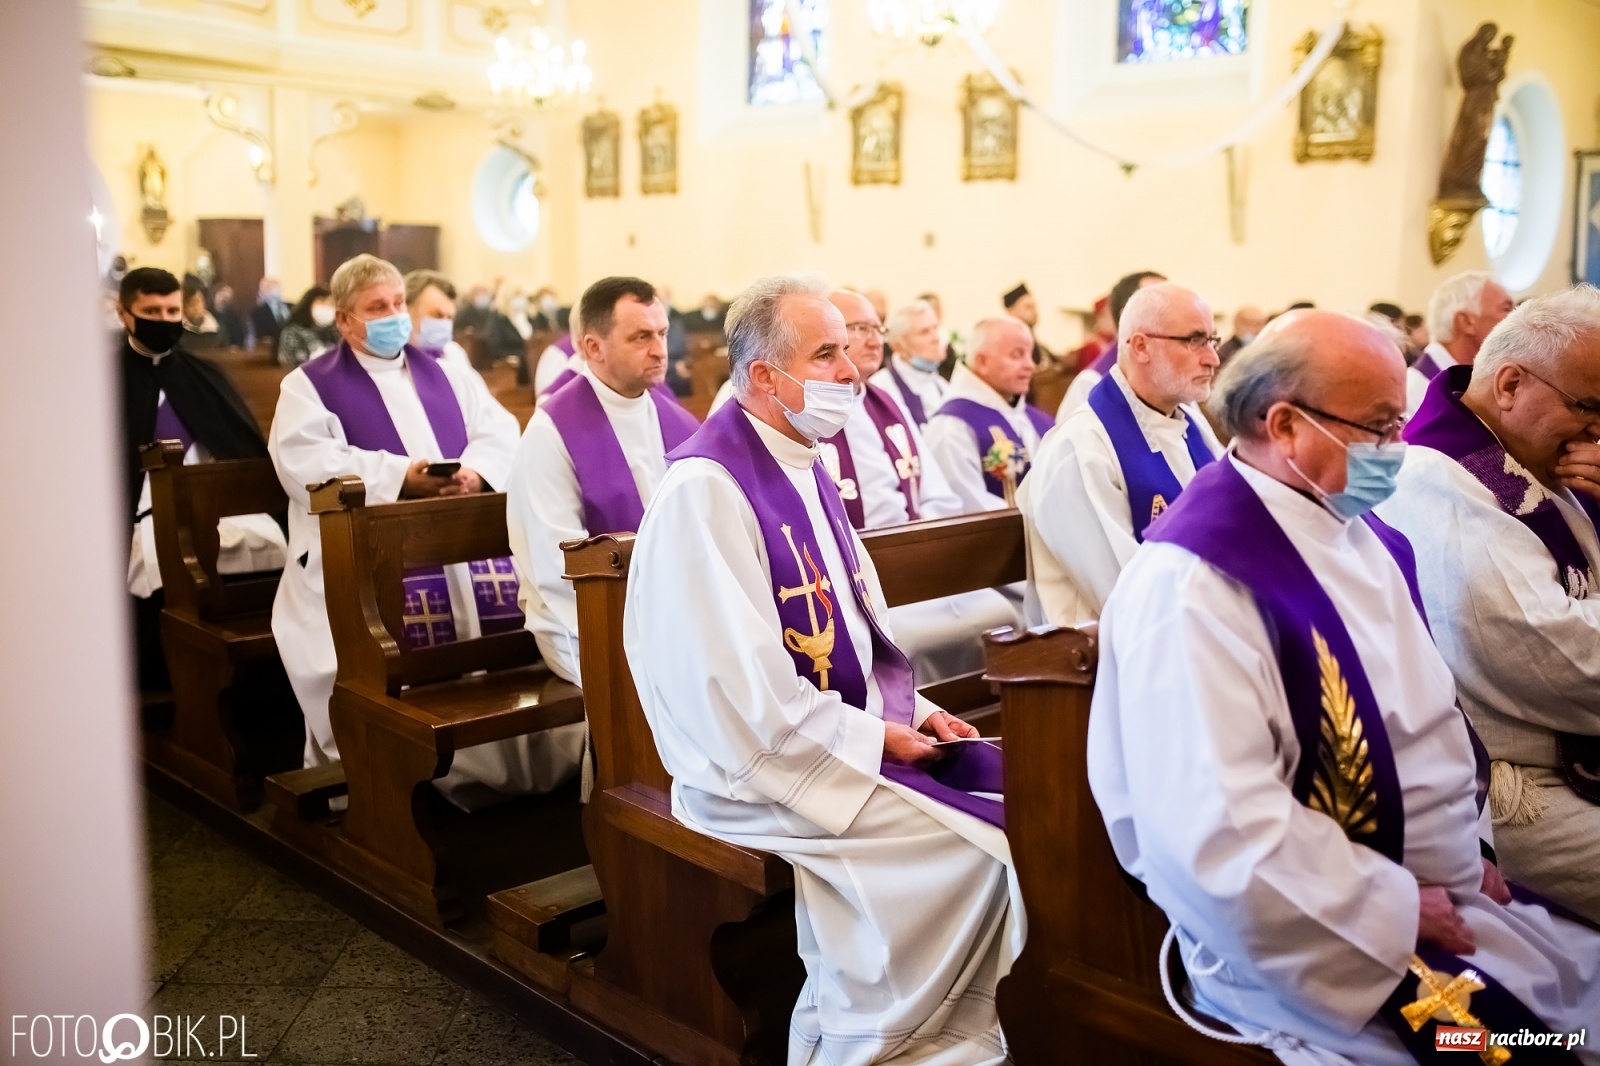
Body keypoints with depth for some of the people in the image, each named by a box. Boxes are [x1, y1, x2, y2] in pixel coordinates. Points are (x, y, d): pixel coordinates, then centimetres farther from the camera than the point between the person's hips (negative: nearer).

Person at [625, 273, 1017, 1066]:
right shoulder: (705, 488, -19)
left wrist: (911, 710, 1)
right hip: (764, 765, -9)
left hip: (855, 734, 9)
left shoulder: (805, 466, 11)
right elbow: (744, 689, -23)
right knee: (984, 845, -17)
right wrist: (877, 738, -15)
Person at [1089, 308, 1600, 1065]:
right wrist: (1395, 908, -17)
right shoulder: (1194, 582, -24)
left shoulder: (1360, 534, 7)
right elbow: (1225, 836, -28)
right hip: (1310, 933, -9)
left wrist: (1469, 844, 6)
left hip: (1437, 884, 9)